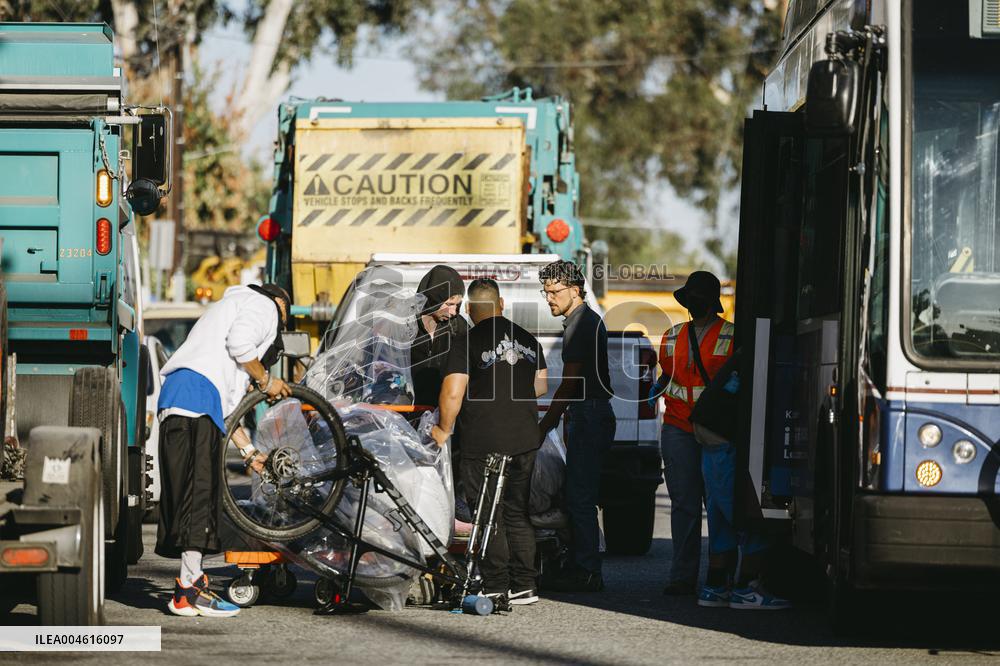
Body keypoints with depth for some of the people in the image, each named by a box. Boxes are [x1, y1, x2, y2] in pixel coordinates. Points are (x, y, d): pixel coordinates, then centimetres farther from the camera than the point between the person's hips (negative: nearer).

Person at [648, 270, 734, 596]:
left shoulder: (732, 337, 0)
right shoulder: (673, 337, 14)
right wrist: (657, 389, 8)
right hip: (679, 430, 4)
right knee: (684, 504, 1)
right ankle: (683, 576, 1)